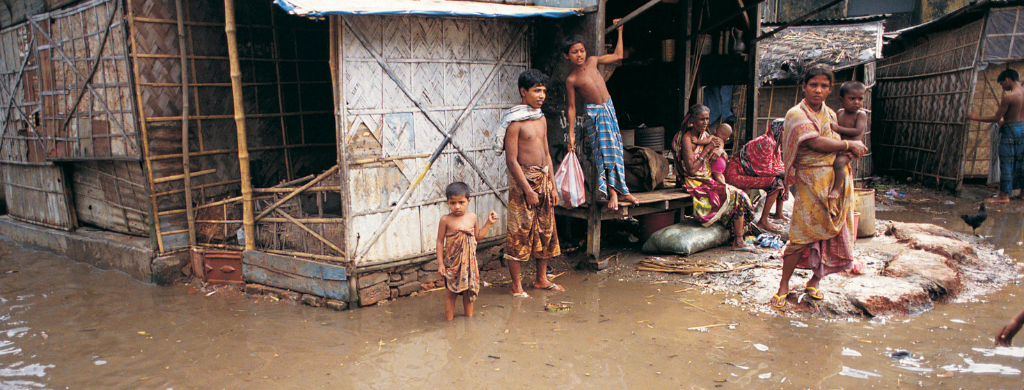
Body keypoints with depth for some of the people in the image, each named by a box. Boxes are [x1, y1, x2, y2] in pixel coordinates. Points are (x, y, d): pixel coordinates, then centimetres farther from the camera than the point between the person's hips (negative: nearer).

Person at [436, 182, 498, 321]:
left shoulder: (472, 217, 1)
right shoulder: (446, 220, -12)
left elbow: (477, 236, 14)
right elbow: (440, 242, -7)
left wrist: (489, 223, 10)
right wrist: (440, 263, -9)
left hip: (469, 262, 4)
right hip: (452, 262, -4)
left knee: (469, 291, 15)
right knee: (451, 293, 5)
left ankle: (469, 317, 31)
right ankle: (449, 320, 18)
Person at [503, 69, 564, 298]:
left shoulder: (541, 119, 12)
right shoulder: (515, 122, -12)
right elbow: (511, 160, -15)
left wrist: (552, 186, 11)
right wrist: (528, 190, -17)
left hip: (543, 179, 8)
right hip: (522, 180, -8)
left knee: (546, 230, 13)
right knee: (519, 232, -2)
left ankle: (542, 279, 25)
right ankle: (516, 286, 8)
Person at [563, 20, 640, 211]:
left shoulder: (592, 61, 4)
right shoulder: (571, 79, -9)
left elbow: (618, 55, 15)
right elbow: (572, 107, -6)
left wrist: (620, 31, 17)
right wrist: (571, 133, -7)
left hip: (609, 108, 5)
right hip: (594, 113, -5)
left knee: (614, 149, 7)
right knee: (605, 150, -10)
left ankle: (620, 190, 14)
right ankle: (613, 192, -5)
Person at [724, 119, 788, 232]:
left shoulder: (773, 143, 12)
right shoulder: (766, 142, -19)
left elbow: (778, 165, 15)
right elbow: (766, 169, -22)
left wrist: (786, 170, -4)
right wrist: (784, 172, -13)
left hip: (748, 173, 11)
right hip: (736, 175, -11)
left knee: (783, 177, 11)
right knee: (777, 181, -21)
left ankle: (779, 213, 22)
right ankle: (763, 221, -17)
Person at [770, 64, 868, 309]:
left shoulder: (830, 114, 15)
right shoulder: (796, 114, -7)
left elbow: (835, 145, 19)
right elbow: (816, 143, -19)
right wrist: (849, 145, -12)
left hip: (837, 181, 6)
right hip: (810, 183, -6)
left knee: (832, 233, 5)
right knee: (802, 236, -8)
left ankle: (814, 282, 21)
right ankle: (783, 287, 5)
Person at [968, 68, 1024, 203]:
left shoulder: (1008, 96, -18)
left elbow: (997, 118, -13)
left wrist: (977, 118, -2)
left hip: (1011, 130, -8)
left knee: (1006, 163, -3)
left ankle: (1004, 195, 0)